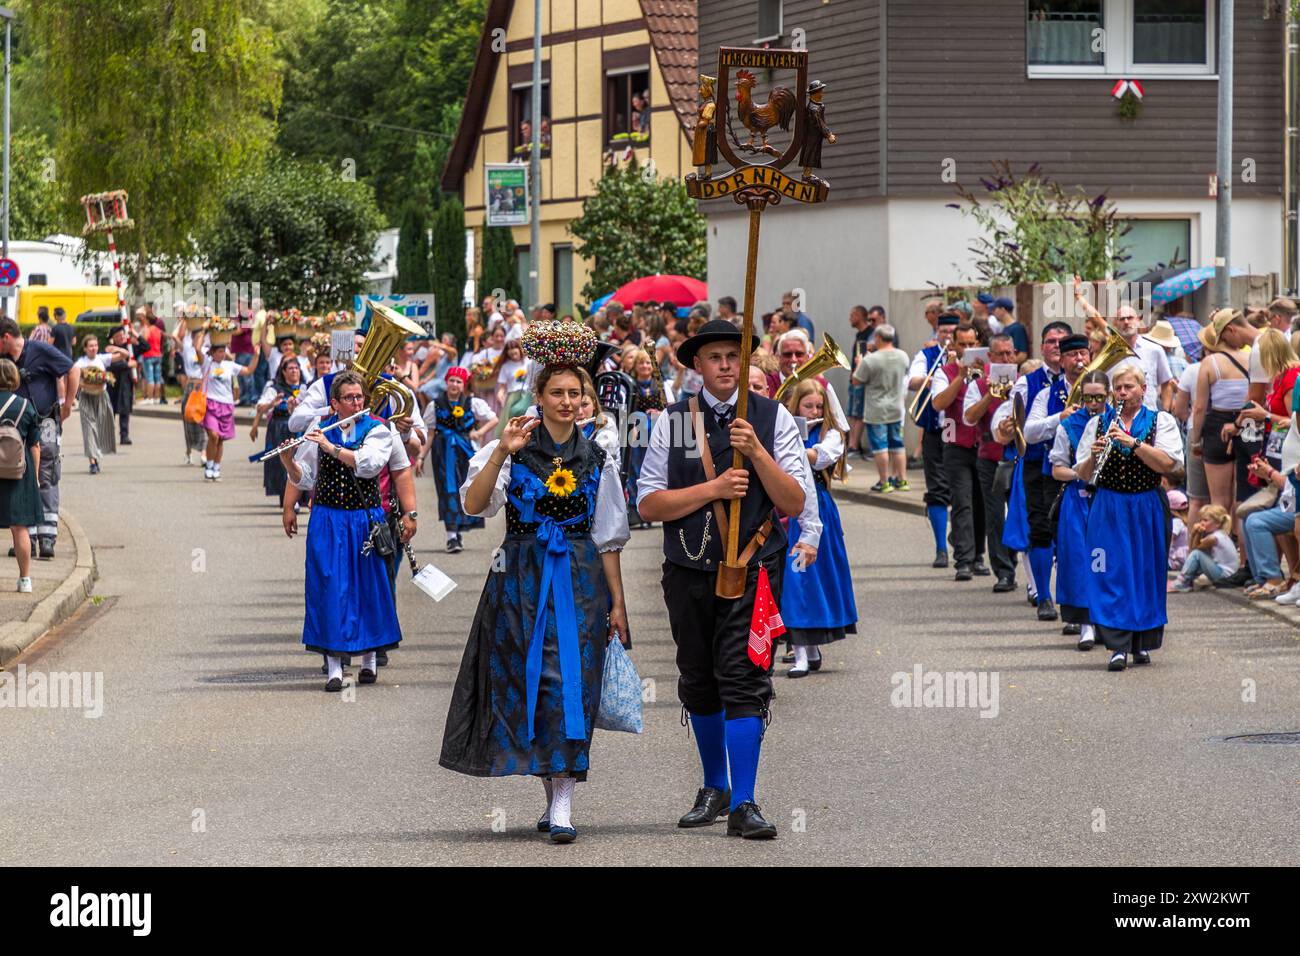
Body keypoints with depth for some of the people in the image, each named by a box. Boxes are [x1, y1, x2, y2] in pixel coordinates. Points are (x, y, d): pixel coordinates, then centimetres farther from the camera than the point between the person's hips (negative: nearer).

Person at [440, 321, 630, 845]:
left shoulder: (596, 460, 7)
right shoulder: (510, 451, 1)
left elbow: (608, 538, 10)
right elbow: (473, 504, -13)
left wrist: (617, 602, 6)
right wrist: (501, 453, -24)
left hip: (580, 580, 0)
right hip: (521, 579, 0)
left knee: (569, 683, -9)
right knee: (528, 681, 0)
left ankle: (562, 805, -12)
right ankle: (554, 795, 13)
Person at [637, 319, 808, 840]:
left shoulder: (774, 418, 1)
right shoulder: (672, 422, 4)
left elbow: (794, 503, -4)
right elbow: (649, 504, -2)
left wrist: (757, 452, -16)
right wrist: (713, 488, -13)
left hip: (753, 568, -2)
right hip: (689, 571, 3)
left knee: (744, 680, -12)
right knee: (698, 684, 13)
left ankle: (743, 805, -11)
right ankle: (714, 789, 31)